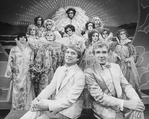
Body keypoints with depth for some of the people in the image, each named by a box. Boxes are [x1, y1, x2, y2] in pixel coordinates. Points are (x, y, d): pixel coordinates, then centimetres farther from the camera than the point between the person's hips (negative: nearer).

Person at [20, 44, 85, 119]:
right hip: (55, 104, 6)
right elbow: (51, 87, 4)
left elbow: (70, 99, -19)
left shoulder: (80, 75, -14)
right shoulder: (59, 69, 9)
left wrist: (48, 105, -25)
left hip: (67, 110, -5)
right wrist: (38, 98, -14)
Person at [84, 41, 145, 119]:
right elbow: (99, 96, -13)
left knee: (137, 110, -23)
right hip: (103, 106, -4)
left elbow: (126, 85, 8)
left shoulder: (116, 66, 12)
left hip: (122, 102, 5)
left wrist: (136, 99, -13)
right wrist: (124, 103, -22)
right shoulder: (89, 72, -7)